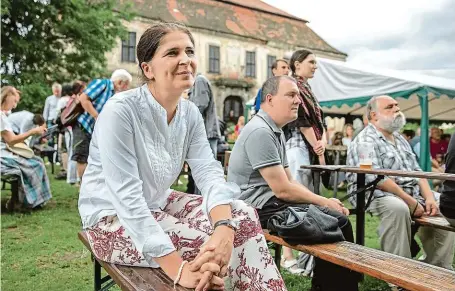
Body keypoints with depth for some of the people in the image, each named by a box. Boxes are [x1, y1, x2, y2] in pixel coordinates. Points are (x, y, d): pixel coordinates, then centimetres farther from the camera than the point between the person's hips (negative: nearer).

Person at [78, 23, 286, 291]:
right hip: (112, 218, -6)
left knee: (242, 216, -13)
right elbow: (126, 196, -30)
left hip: (159, 204, 6)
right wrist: (177, 269, -35)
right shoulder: (120, 111, -25)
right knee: (208, 255, -24)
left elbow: (209, 172, -15)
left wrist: (224, 228, -35)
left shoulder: (191, 113, -4)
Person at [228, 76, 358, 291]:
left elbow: (289, 181, 14)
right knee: (336, 222, -14)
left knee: (338, 219, 3)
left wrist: (324, 201, 2)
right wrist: (324, 202, -8)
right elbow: (283, 189, -19)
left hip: (270, 201, 10)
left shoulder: (276, 132, 14)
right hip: (258, 207, -10)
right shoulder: (260, 131, -18)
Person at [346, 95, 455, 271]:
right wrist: (411, 202, -21)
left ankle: (437, 267, 8)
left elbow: (417, 171, 15)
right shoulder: (366, 141, -12)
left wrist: (429, 197, -3)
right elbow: (376, 178, -22)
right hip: (375, 195, -9)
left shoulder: (400, 139, 18)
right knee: (398, 208, -37)